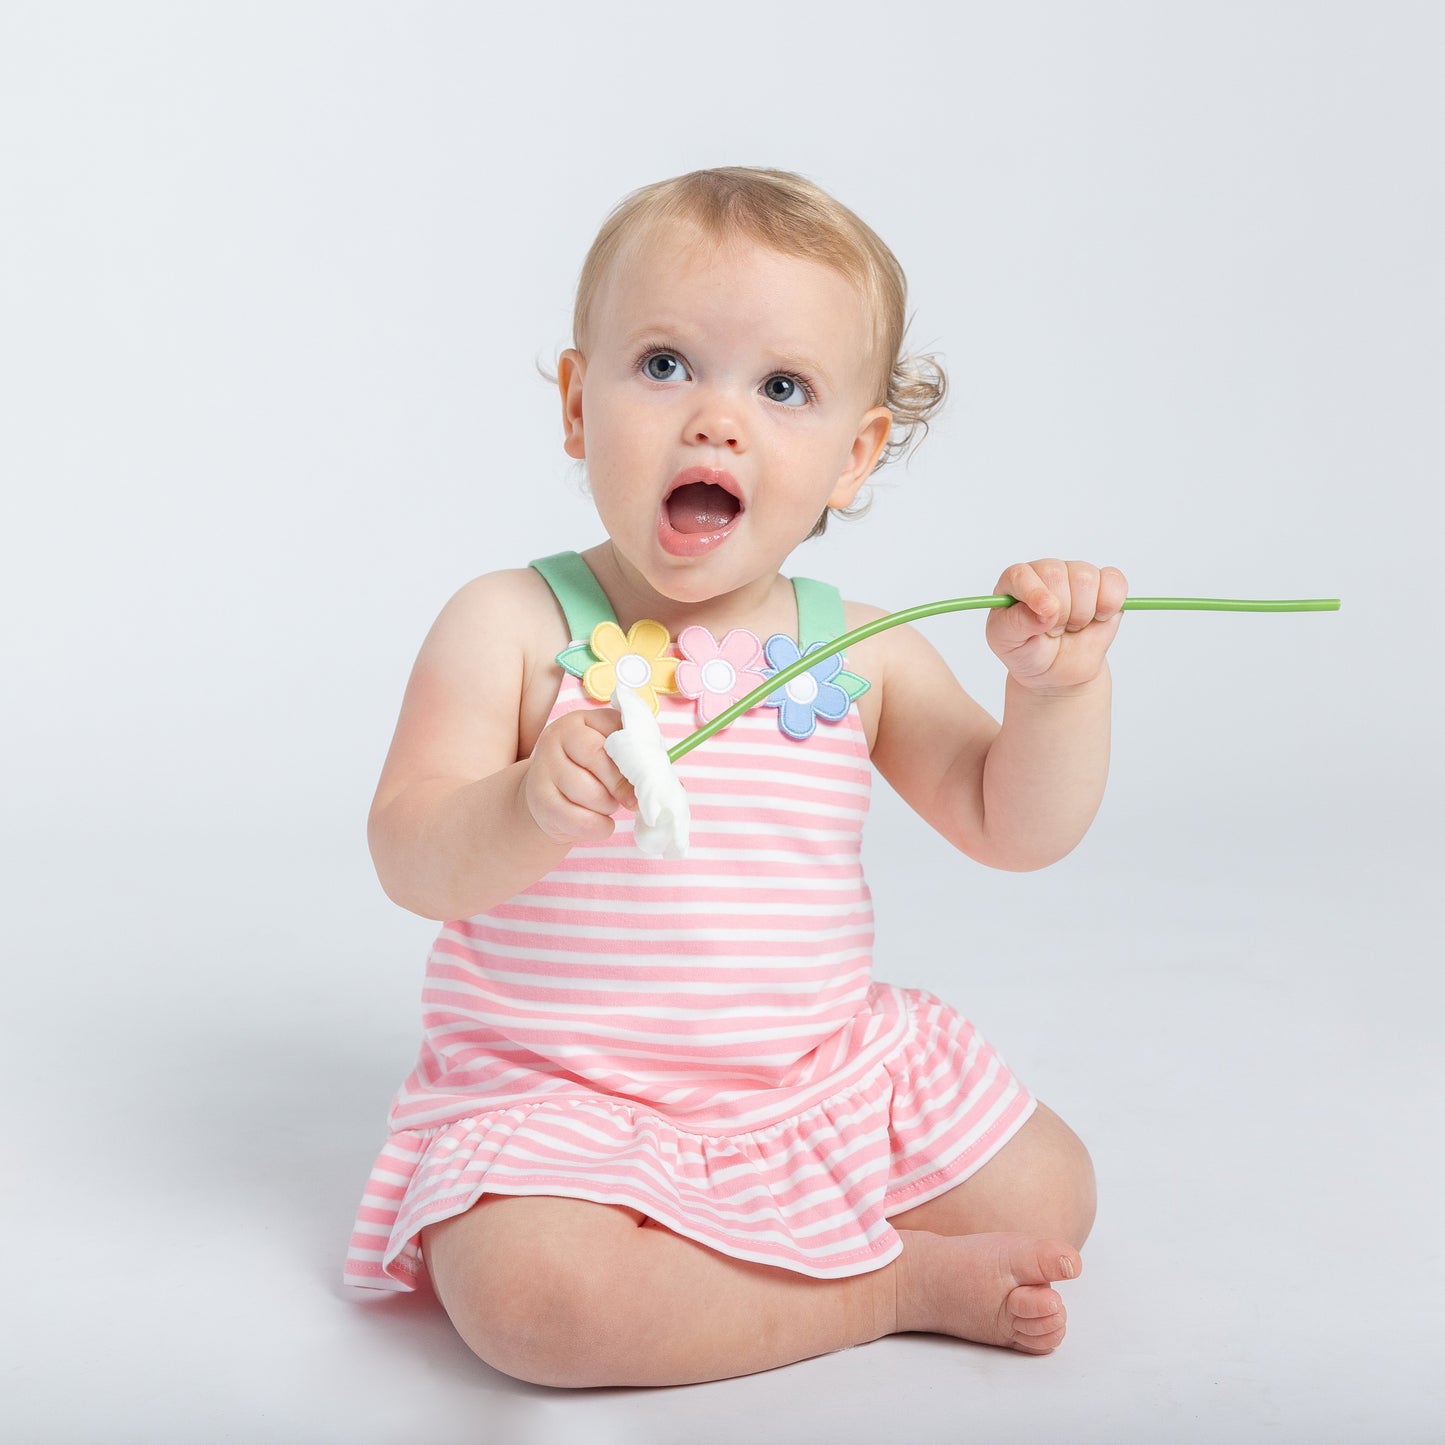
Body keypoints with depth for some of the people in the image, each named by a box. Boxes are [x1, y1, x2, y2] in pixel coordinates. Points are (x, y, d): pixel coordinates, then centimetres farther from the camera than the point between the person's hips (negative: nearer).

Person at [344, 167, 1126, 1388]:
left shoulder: (861, 649, 1)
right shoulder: (512, 627, -10)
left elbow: (1014, 828, 3)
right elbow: (410, 860, -17)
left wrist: (1060, 683, -15)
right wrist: (528, 815, -39)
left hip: (823, 1076, 4)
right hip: (562, 1096, -3)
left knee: (1048, 1196, 0)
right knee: (524, 1290, -31)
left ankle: (723, 1244, 7)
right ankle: (893, 1284, -12)